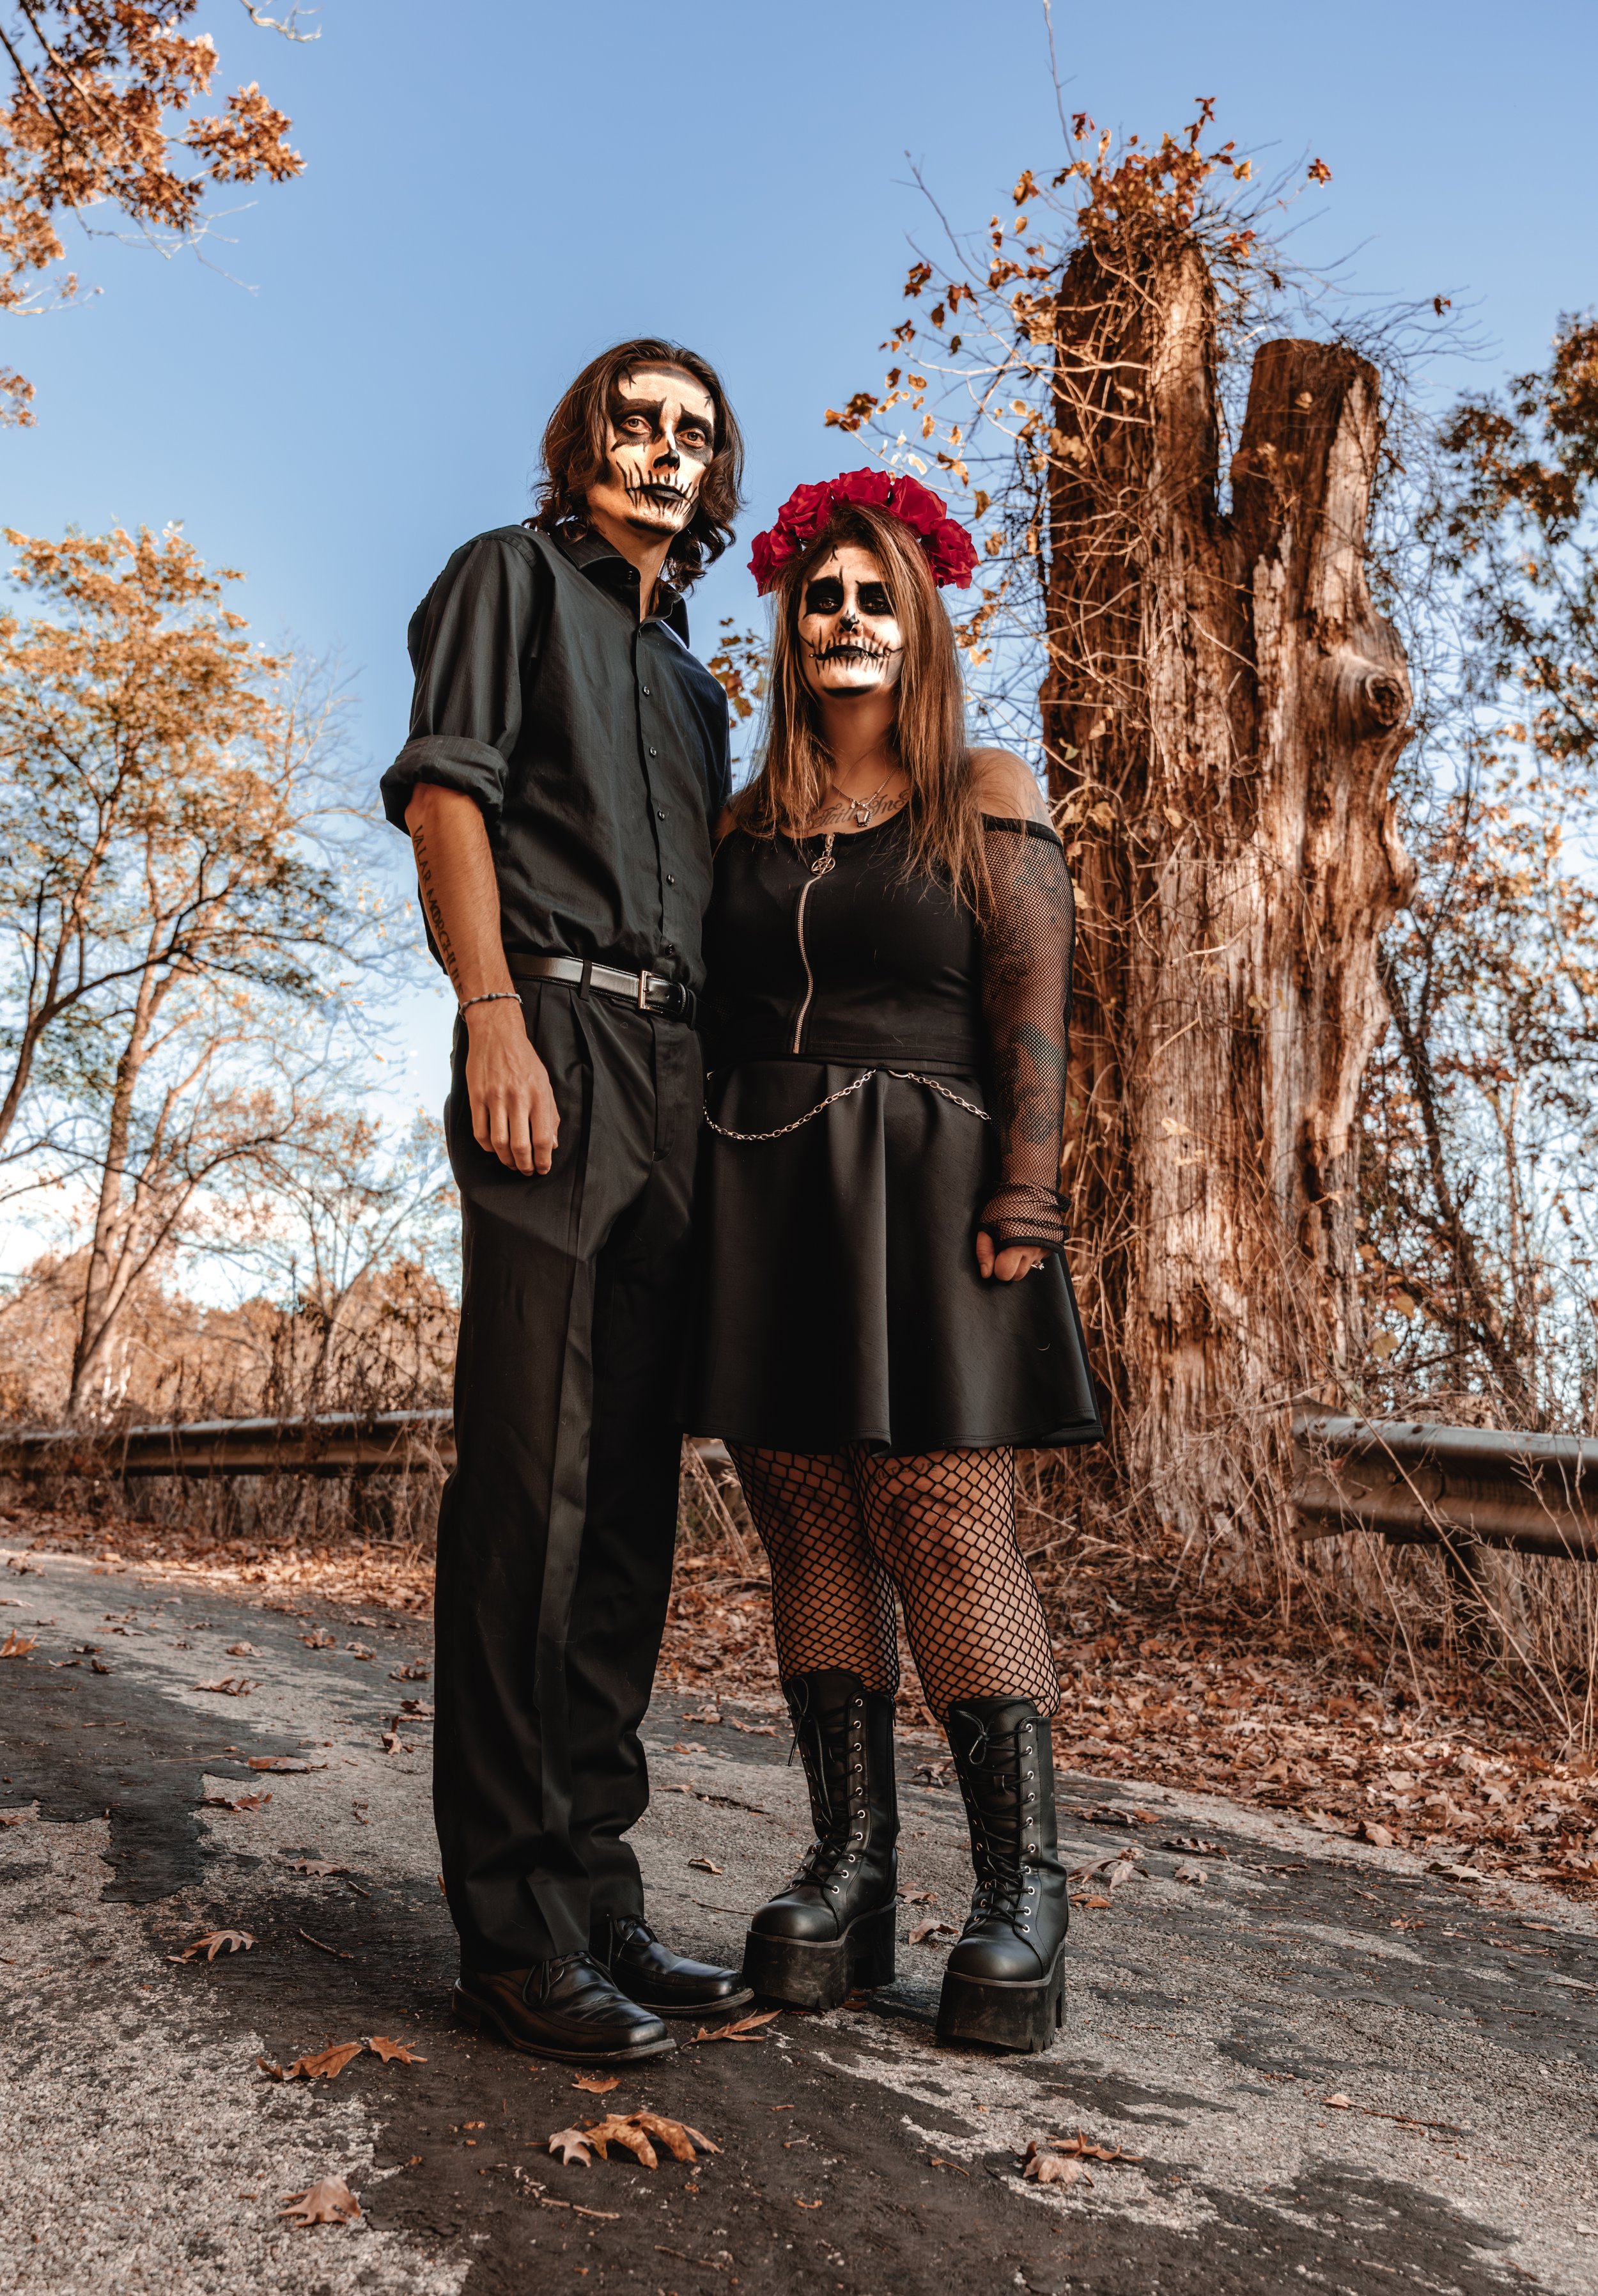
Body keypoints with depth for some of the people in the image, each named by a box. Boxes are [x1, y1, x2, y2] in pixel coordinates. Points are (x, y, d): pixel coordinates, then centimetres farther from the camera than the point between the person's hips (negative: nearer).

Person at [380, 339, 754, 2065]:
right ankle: (513, 1923, -2)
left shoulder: (689, 672, 30)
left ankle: (597, 1882, 12)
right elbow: (446, 789, -2)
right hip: (558, 1028, -7)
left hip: (676, 1073, 7)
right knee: (531, 1477, -10)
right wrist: (495, 1016, -16)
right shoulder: (515, 576, 12)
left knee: (631, 1492, 4)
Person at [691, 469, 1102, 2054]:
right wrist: (700, 1201, 6)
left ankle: (1022, 1887, 2)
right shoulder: (744, 823, 16)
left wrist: (1021, 1205, -14)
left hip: (918, 1198, -4)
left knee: (946, 1530, -8)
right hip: (762, 1203, 4)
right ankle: (850, 1862, 12)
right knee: (808, 1527, 3)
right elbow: (712, 1020, 15)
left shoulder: (986, 805, 6)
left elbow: (1034, 1015, -3)